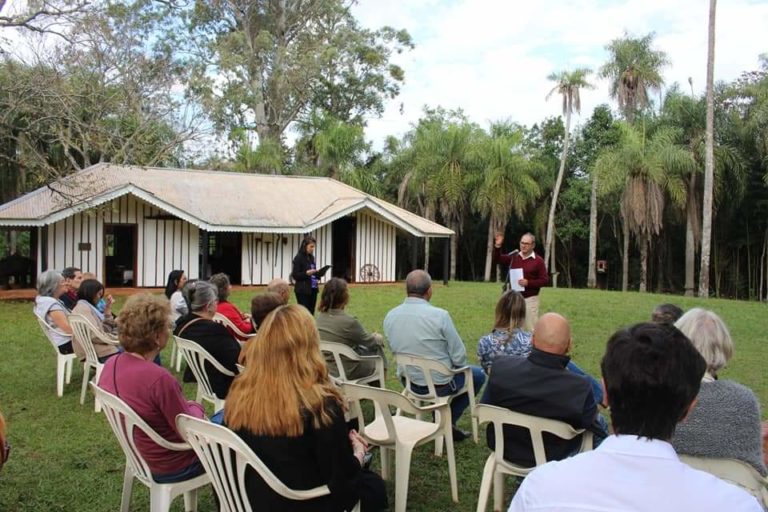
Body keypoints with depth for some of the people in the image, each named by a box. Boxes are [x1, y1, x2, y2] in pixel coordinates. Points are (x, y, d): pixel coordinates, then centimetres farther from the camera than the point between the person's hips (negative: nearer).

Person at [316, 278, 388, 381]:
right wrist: (378, 338, 14)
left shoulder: (320, 317, -5)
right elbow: (370, 342, -8)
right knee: (377, 347, 16)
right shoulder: (349, 321, -27)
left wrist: (371, 336, 20)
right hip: (347, 372, -7)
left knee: (363, 347, 27)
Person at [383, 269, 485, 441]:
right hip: (439, 385, -6)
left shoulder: (390, 316, -9)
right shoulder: (440, 315, -25)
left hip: (408, 382, 6)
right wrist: (457, 365, 5)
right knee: (478, 375, 22)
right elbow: (459, 356, -18)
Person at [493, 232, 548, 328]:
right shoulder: (514, 256, 5)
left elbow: (545, 280, -8)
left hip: (530, 299, -4)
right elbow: (498, 259, 10)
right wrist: (497, 246, -7)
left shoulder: (538, 261, -7)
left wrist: (528, 283, -20)